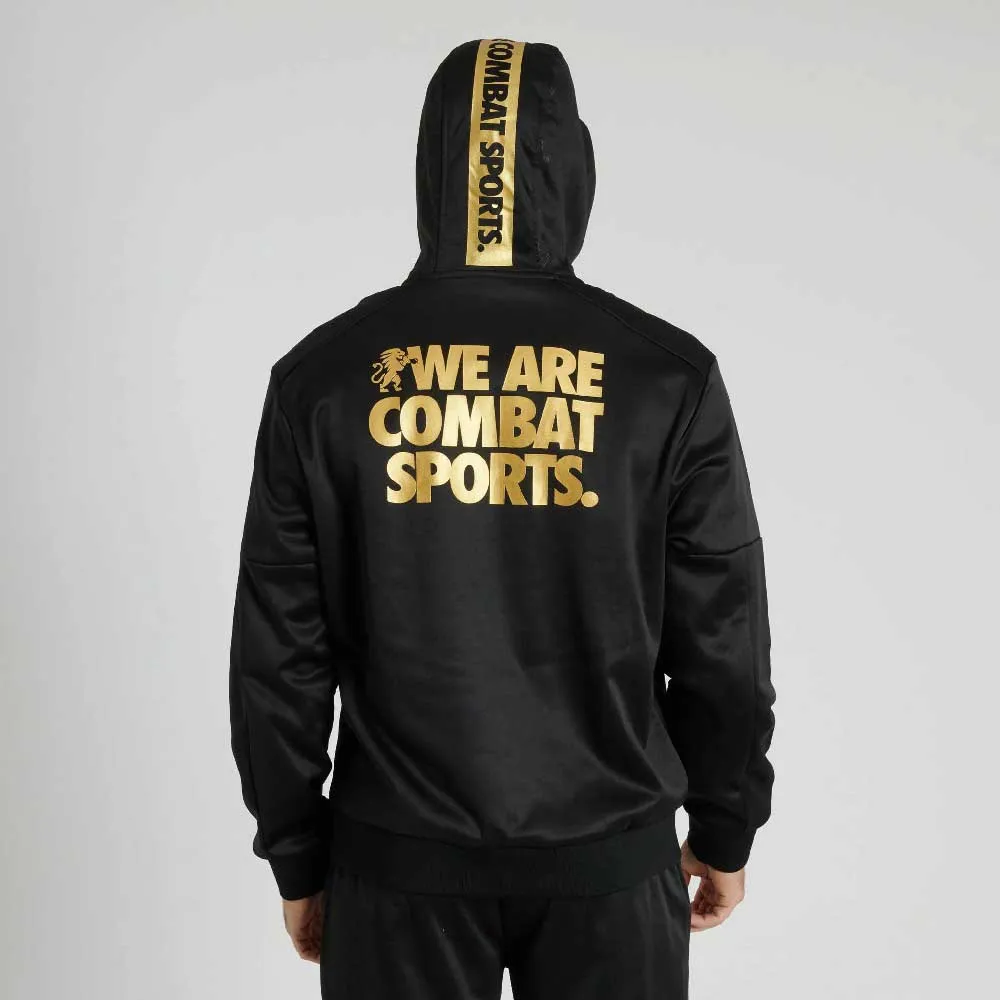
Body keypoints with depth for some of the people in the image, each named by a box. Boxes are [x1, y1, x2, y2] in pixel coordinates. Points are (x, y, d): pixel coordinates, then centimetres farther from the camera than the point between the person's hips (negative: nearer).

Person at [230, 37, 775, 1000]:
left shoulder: (323, 373, -8)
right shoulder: (667, 374, -10)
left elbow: (279, 653, -5)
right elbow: (722, 639, -5)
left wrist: (297, 857, 8)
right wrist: (724, 830, 10)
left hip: (401, 856, 1)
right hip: (608, 852, 0)